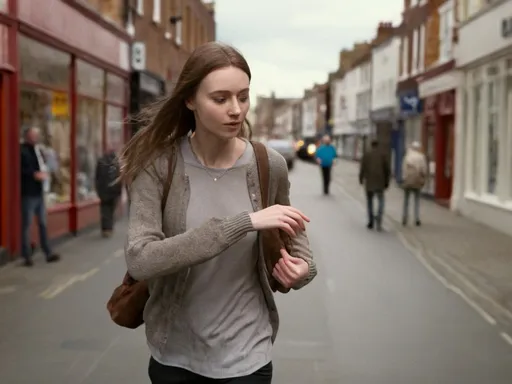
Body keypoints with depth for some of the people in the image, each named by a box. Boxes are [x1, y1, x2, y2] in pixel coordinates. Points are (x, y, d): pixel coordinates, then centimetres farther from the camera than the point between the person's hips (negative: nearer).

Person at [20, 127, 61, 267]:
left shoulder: (39, 150, 14)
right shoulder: (22, 150, -11)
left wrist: (44, 173, 3)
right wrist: (35, 175, -20)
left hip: (39, 192, 8)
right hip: (27, 194, -8)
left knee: (43, 223, 12)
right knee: (26, 225, -1)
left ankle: (48, 253, 18)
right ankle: (27, 256, 5)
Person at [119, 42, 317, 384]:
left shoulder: (269, 167, -10)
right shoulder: (158, 165, -14)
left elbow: (292, 235, 8)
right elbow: (140, 260, -26)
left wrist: (303, 267, -14)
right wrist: (243, 222, -30)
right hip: (173, 356, 0)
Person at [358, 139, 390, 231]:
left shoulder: (366, 155, -2)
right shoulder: (382, 155, 1)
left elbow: (362, 168, -5)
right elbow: (387, 169, 0)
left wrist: (361, 179, 11)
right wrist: (387, 182, 10)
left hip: (369, 182, 0)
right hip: (380, 182, 0)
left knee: (370, 201, 14)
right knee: (381, 201, 10)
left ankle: (371, 222, 15)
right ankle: (379, 218, -14)